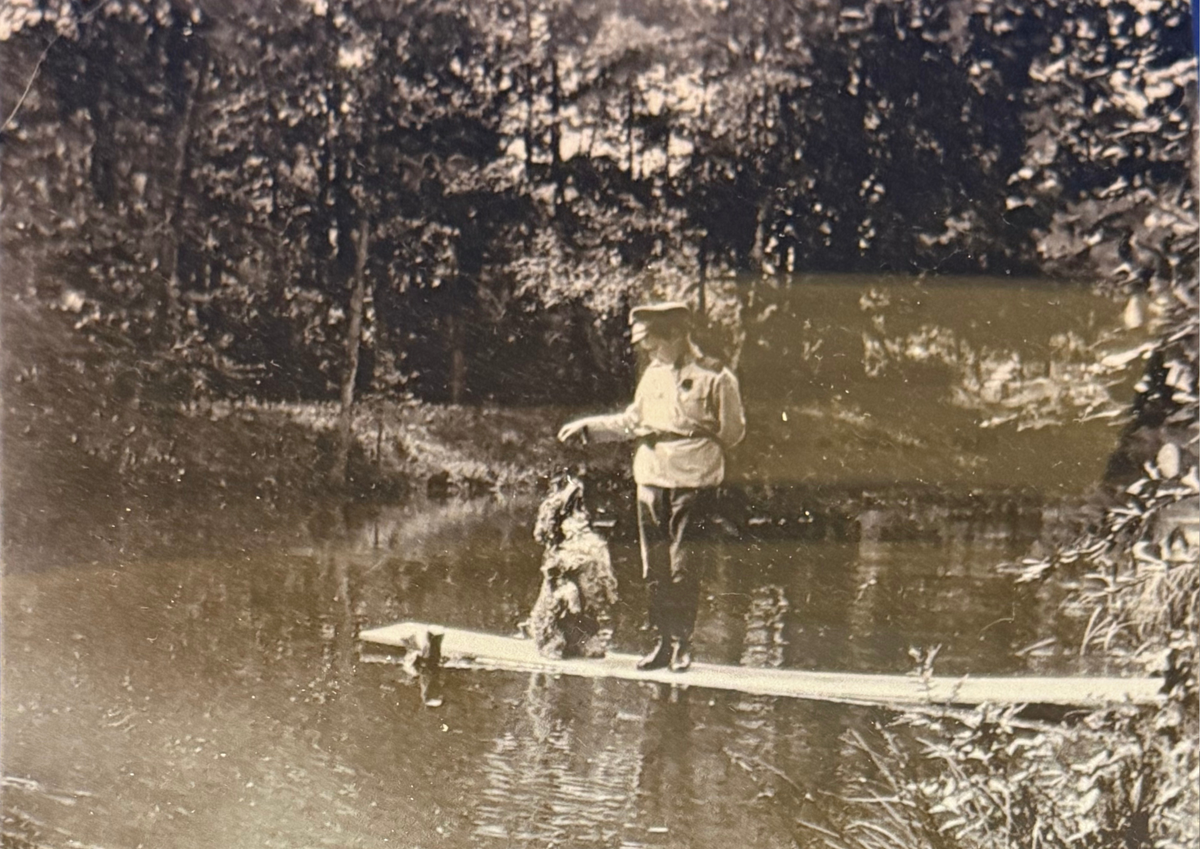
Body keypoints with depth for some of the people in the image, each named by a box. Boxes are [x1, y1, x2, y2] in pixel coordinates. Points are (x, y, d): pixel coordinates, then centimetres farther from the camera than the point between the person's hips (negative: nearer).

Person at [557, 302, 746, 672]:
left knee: (682, 567, -5)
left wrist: (694, 451, -4)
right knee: (654, 568, 6)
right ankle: (663, 642, 15)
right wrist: (588, 426, 20)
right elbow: (632, 421, 23)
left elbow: (732, 431, -1)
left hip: (692, 484, -6)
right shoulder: (653, 374, 12)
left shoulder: (715, 377, -6)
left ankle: (682, 644, 6)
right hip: (650, 480, 6)